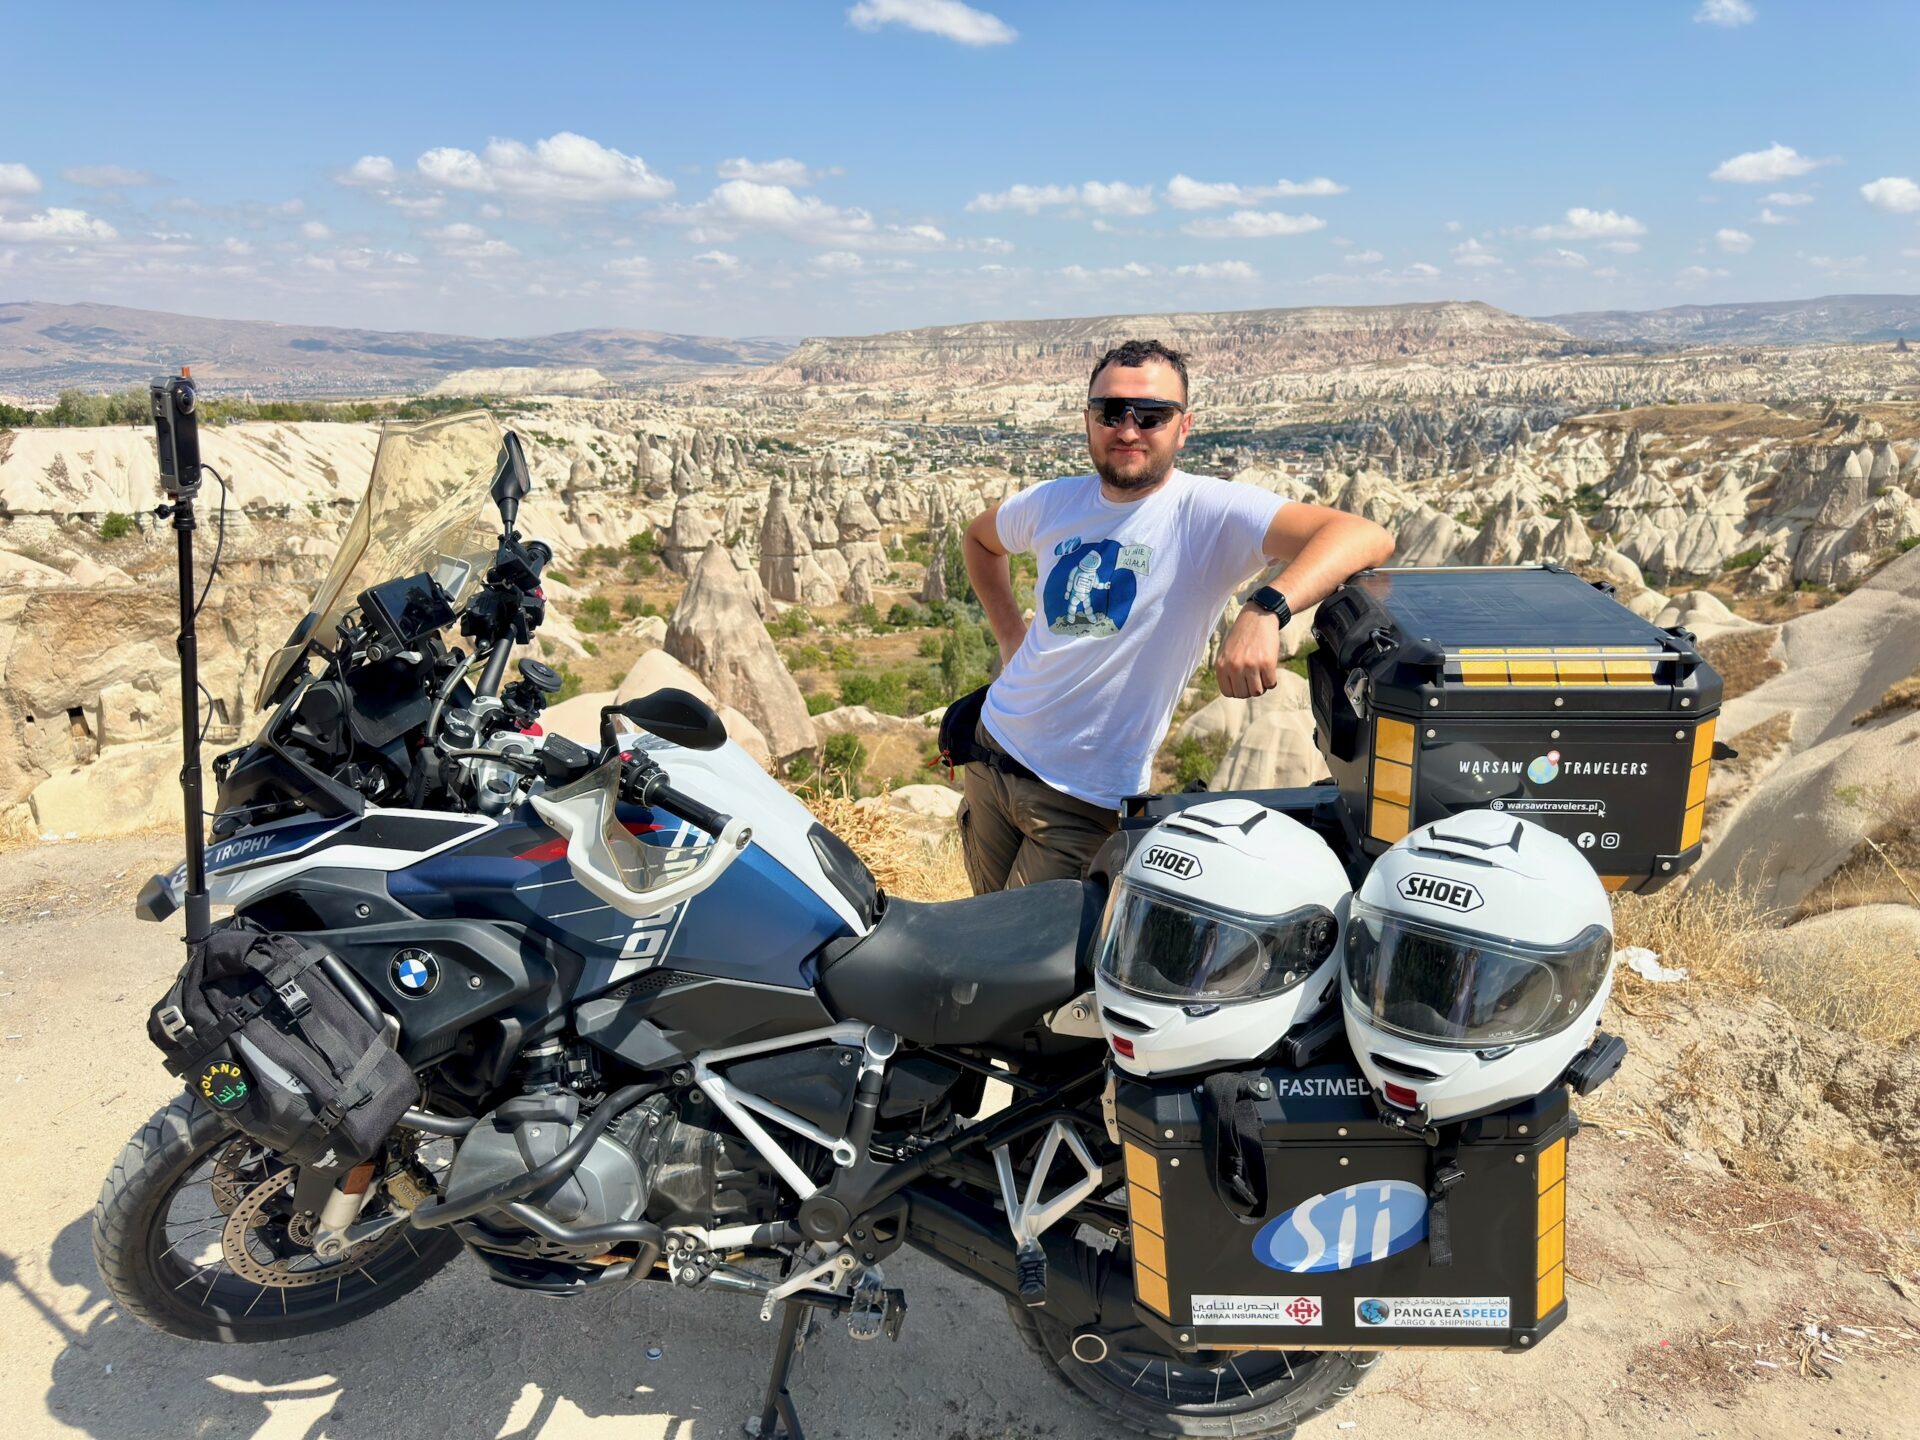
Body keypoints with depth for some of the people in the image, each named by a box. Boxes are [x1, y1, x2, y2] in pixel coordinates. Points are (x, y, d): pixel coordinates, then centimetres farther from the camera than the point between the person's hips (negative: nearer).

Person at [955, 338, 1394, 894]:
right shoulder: (1052, 502, 1)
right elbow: (979, 538, 24)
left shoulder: (1208, 511, -16)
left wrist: (1266, 608, -47)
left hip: (1086, 802, -5)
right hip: (993, 754, 6)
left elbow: (1365, 536, -29)